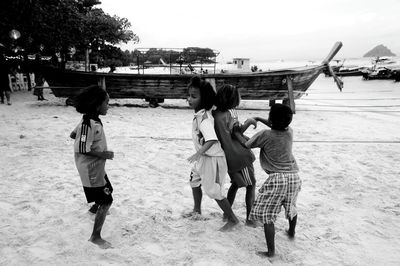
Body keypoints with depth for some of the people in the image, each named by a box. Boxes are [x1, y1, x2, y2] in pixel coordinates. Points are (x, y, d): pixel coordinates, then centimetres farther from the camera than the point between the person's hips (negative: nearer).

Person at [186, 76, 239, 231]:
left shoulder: (203, 117, -27)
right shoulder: (202, 113, -1)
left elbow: (211, 139, -38)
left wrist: (198, 153, -46)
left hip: (212, 159, -10)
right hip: (203, 157, 10)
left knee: (214, 192, 0)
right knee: (194, 182, 25)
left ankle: (232, 220, 18)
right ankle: (197, 211, 46)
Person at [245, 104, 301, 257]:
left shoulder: (265, 135, -12)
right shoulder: (289, 132, 3)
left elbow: (245, 145, -1)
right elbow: (278, 126, 26)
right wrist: (259, 119, 29)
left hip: (277, 178, -6)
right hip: (294, 176, 7)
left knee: (266, 216, 3)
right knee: (291, 207, 30)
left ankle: (271, 251, 3)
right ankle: (291, 232, 53)